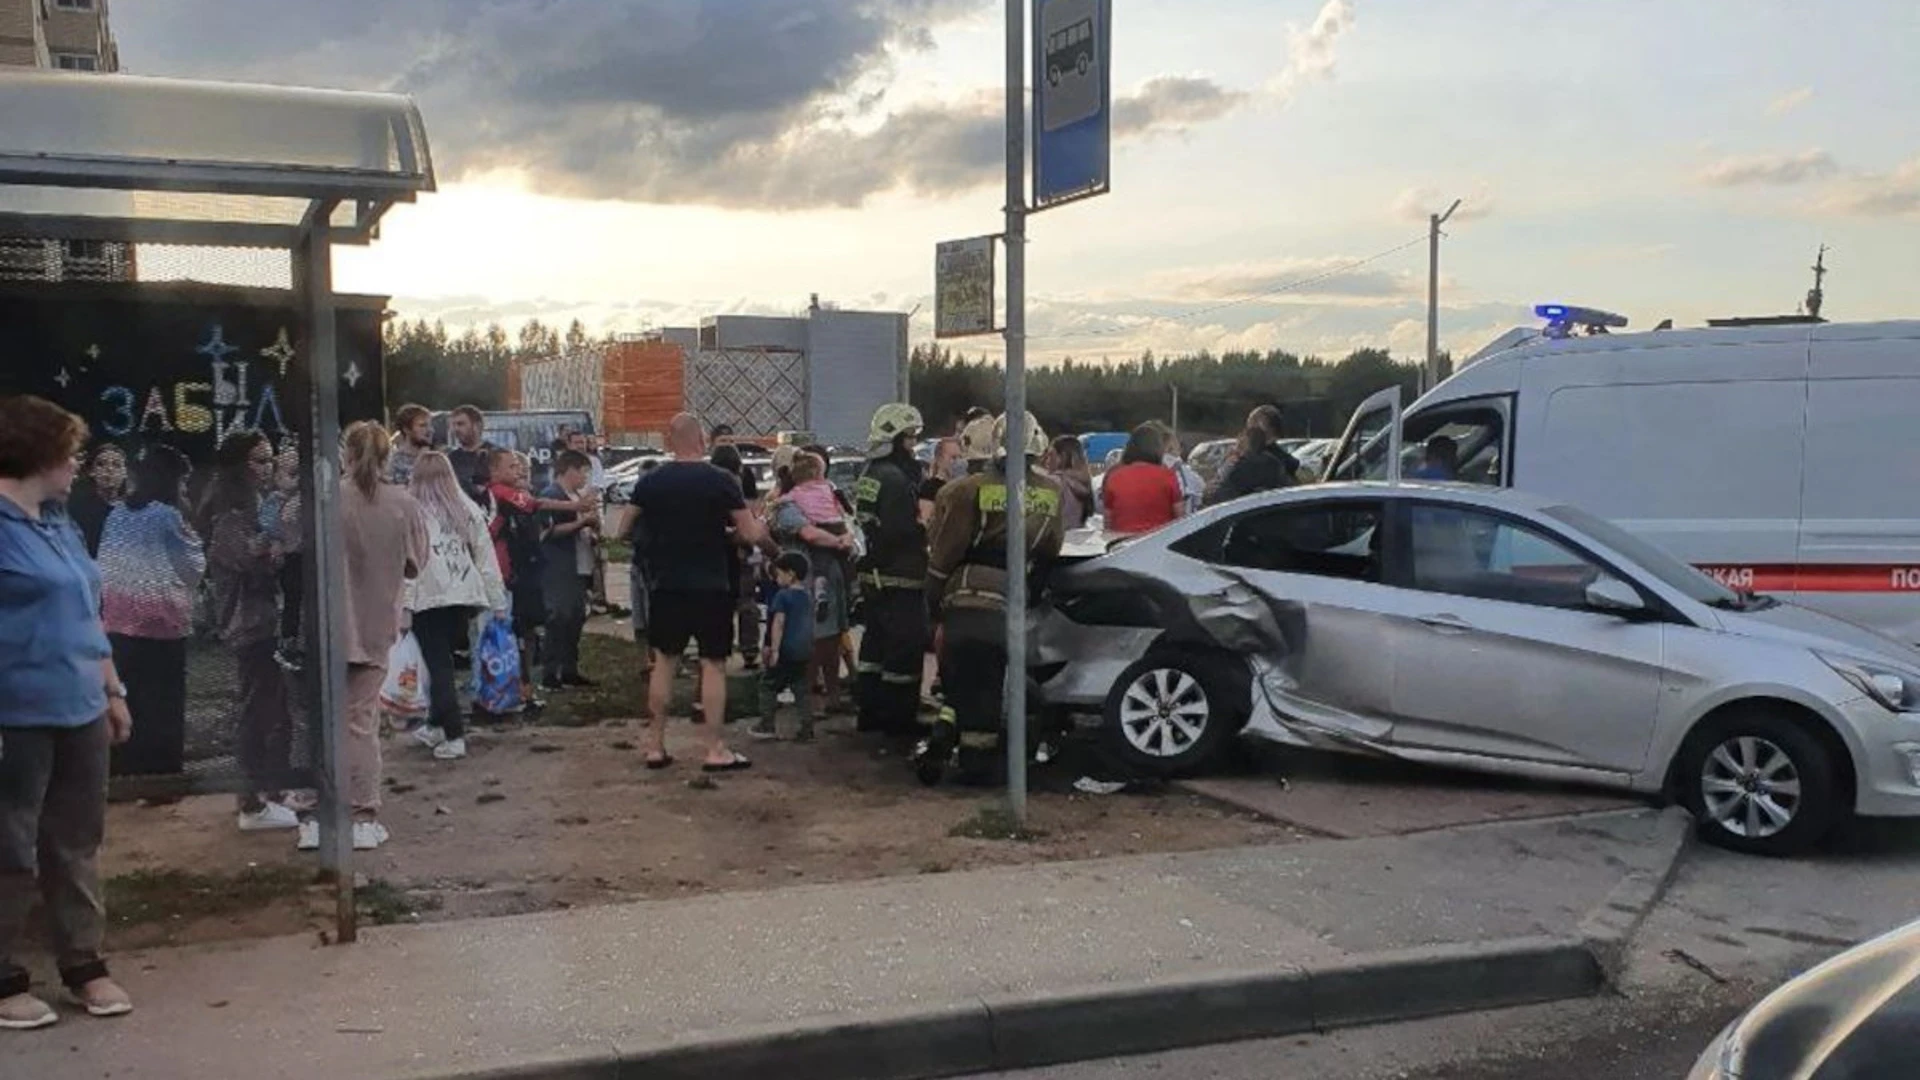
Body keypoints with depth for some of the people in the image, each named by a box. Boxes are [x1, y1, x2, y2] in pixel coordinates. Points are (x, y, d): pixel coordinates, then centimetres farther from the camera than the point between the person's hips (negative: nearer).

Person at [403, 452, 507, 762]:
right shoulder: (468, 509, 8)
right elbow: (486, 556, 10)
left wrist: (403, 605, -10)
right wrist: (498, 602, 13)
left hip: (428, 599, -4)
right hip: (465, 596, 4)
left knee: (439, 666, 1)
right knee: (444, 661, 17)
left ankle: (454, 736, -2)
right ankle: (436, 725, 24)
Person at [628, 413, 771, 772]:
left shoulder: (649, 483, 1)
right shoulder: (721, 482, -9)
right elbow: (751, 534, -10)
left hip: (666, 585, 3)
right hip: (710, 587, -3)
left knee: (663, 661, 13)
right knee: (713, 665, 3)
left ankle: (655, 746, 15)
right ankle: (716, 750, 5)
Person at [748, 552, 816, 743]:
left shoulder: (783, 596, -10)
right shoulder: (807, 598, 13)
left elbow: (779, 623, -16)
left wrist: (775, 649, -16)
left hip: (787, 650, -7)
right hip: (805, 651, 7)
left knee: (768, 684, 6)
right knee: (801, 688, 8)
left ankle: (768, 725, 6)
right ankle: (807, 729, 4)